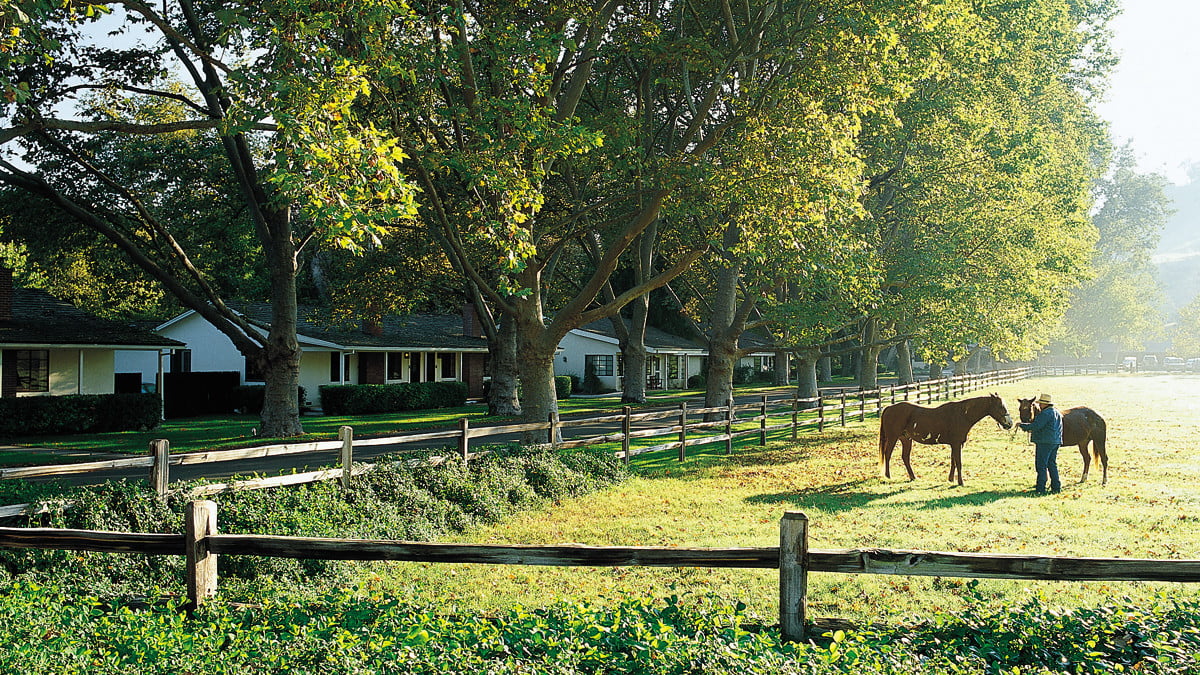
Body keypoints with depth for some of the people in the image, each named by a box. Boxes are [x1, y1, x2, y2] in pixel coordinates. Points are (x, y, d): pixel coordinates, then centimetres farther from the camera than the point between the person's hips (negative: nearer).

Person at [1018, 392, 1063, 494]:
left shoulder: (1045, 414, -15)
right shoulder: (1057, 413, 15)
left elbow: (1035, 426, -20)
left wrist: (1022, 425, -9)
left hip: (1044, 442, -9)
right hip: (1056, 442, 9)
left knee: (1041, 465, -5)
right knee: (1052, 464, 15)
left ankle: (1040, 489, -5)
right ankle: (1056, 487, 15)